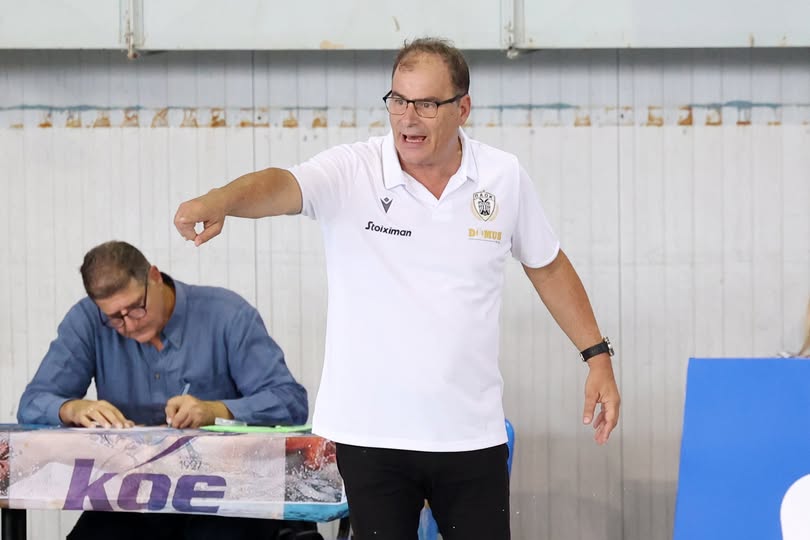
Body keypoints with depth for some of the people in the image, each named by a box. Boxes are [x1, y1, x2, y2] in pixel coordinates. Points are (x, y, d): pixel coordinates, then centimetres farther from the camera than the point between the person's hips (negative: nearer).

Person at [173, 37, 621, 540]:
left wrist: (598, 356, 12)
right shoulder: (349, 172, -9)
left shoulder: (504, 177, 0)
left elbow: (547, 266, 15)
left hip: (471, 435, 2)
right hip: (371, 434, -2)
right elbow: (280, 186, -28)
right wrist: (218, 201, -50)